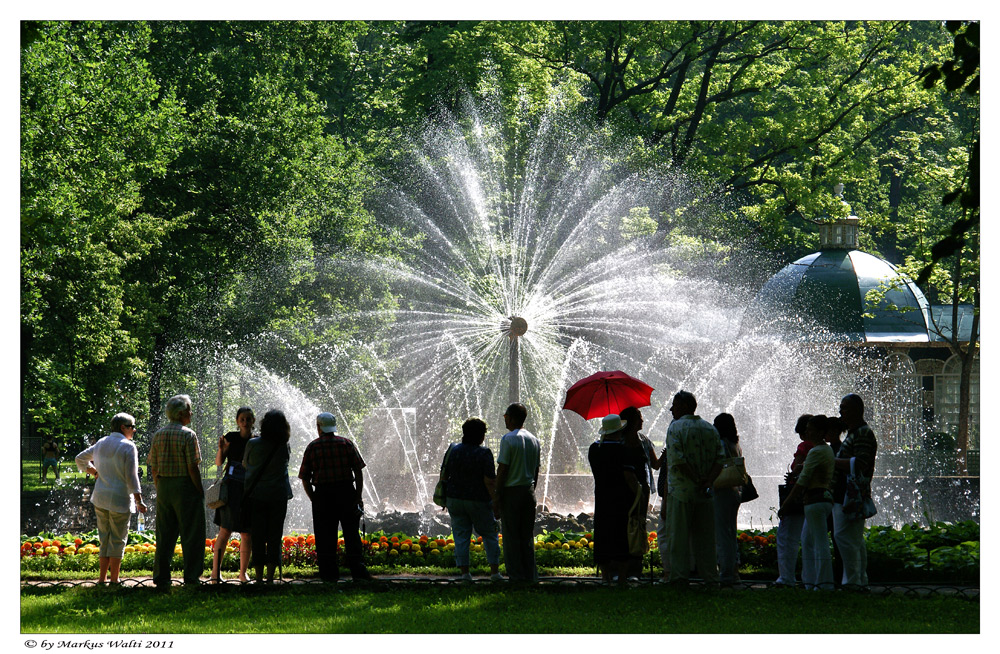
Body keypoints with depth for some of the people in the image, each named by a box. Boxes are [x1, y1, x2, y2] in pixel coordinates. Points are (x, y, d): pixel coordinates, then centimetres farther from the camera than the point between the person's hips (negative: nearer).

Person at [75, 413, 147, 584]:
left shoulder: (101, 444, 10)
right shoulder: (128, 447, -10)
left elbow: (80, 459, 19)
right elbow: (131, 477, -14)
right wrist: (139, 501, -11)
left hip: (100, 498, 6)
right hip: (120, 499, -6)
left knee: (105, 538, 14)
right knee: (118, 539, 1)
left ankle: (102, 577, 14)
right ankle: (114, 579, 1)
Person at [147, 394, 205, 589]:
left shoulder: (158, 434, 6)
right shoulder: (188, 435, -11)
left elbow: (153, 468, 7)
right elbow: (192, 467, -14)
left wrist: (159, 489, 16)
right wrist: (200, 492, -8)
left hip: (163, 486, 6)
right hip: (185, 486, -6)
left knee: (164, 536, 9)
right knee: (191, 535, 2)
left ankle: (161, 578, 9)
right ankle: (191, 576, 1)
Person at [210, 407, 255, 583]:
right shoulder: (232, 438, 1)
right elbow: (219, 462, -2)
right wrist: (221, 449, -21)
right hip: (231, 488, -2)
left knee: (247, 534, 3)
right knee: (225, 530, -7)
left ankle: (243, 572, 13)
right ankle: (215, 571, -4)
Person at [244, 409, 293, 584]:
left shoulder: (253, 444, -5)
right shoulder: (284, 447, -2)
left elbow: (245, 464, 10)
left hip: (256, 497, -1)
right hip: (279, 496, 1)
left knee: (258, 538, 4)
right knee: (274, 537, 5)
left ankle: (259, 577, 2)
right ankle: (270, 576, 2)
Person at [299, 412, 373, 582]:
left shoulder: (312, 447, 4)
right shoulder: (347, 444, 4)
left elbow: (305, 479, 2)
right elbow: (358, 471, 0)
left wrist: (314, 499, 8)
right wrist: (358, 496, 3)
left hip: (322, 494, 0)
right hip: (346, 492, 0)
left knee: (325, 536, 5)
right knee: (351, 533, 5)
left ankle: (329, 573, 4)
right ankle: (357, 570, -1)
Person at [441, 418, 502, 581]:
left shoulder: (453, 450, 1)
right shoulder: (484, 453, -13)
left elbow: (443, 475, 6)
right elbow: (489, 481, -16)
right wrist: (496, 502, -10)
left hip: (455, 499, 3)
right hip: (479, 500, -3)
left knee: (461, 536, 7)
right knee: (490, 534, 10)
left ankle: (464, 572, 1)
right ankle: (494, 571, 6)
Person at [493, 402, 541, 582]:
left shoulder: (508, 439, -11)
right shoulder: (533, 439, 10)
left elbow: (503, 469, -13)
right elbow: (536, 470, 14)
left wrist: (497, 495, -10)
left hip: (511, 492, -6)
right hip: (529, 491, 6)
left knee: (511, 535, -1)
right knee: (527, 535, 10)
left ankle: (516, 575, -3)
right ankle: (530, 575, 9)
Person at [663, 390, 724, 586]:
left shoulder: (676, 427, -5)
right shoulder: (710, 429, 11)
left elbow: (677, 460, -17)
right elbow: (720, 458, 3)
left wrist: (696, 480, -13)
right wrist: (707, 481, -5)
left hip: (680, 490, -5)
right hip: (704, 493, 5)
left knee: (679, 535, -1)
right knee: (705, 536, 9)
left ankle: (679, 575, -3)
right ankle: (710, 576, 8)